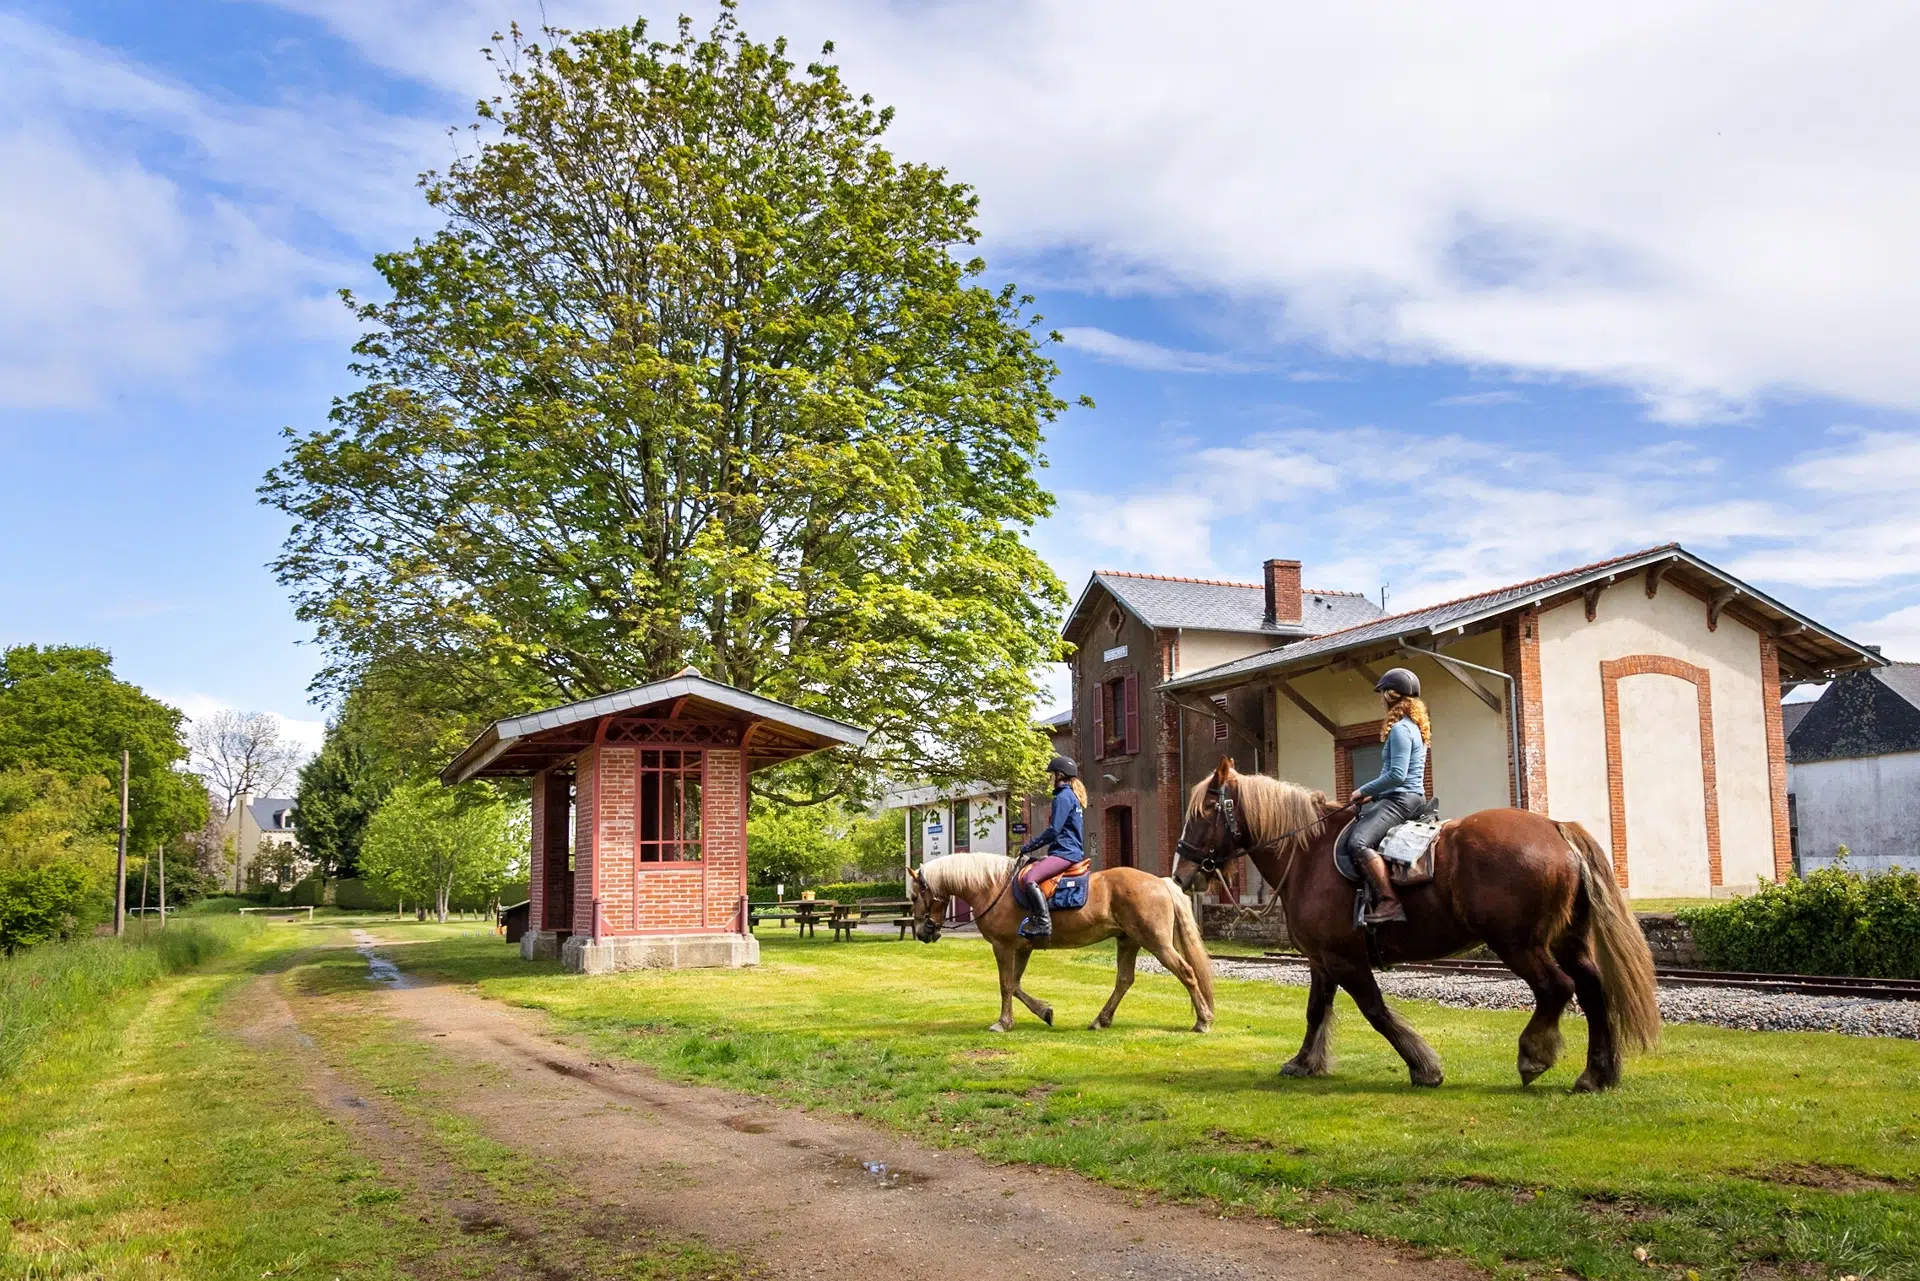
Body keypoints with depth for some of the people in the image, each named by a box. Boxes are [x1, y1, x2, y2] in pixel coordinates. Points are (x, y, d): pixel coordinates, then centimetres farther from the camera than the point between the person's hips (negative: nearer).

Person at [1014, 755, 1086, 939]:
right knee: (1026, 868, 21)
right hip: (1069, 850, 11)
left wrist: (1027, 848, -11)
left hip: (1064, 853, -11)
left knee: (1029, 878, -28)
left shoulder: (1063, 797, -11)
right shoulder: (1072, 795, 20)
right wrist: (1032, 848, 22)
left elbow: (1053, 831, -18)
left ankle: (1043, 924, -34)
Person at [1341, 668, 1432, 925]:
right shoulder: (1415, 727, 19)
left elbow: (1397, 776, -22)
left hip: (1401, 799, -11)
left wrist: (1364, 791, -11)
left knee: (1359, 842, -28)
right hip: (1397, 798, 11)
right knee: (1346, 838, 11)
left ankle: (1390, 904, -33)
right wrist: (1373, 793, 15)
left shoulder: (1400, 729, -14)